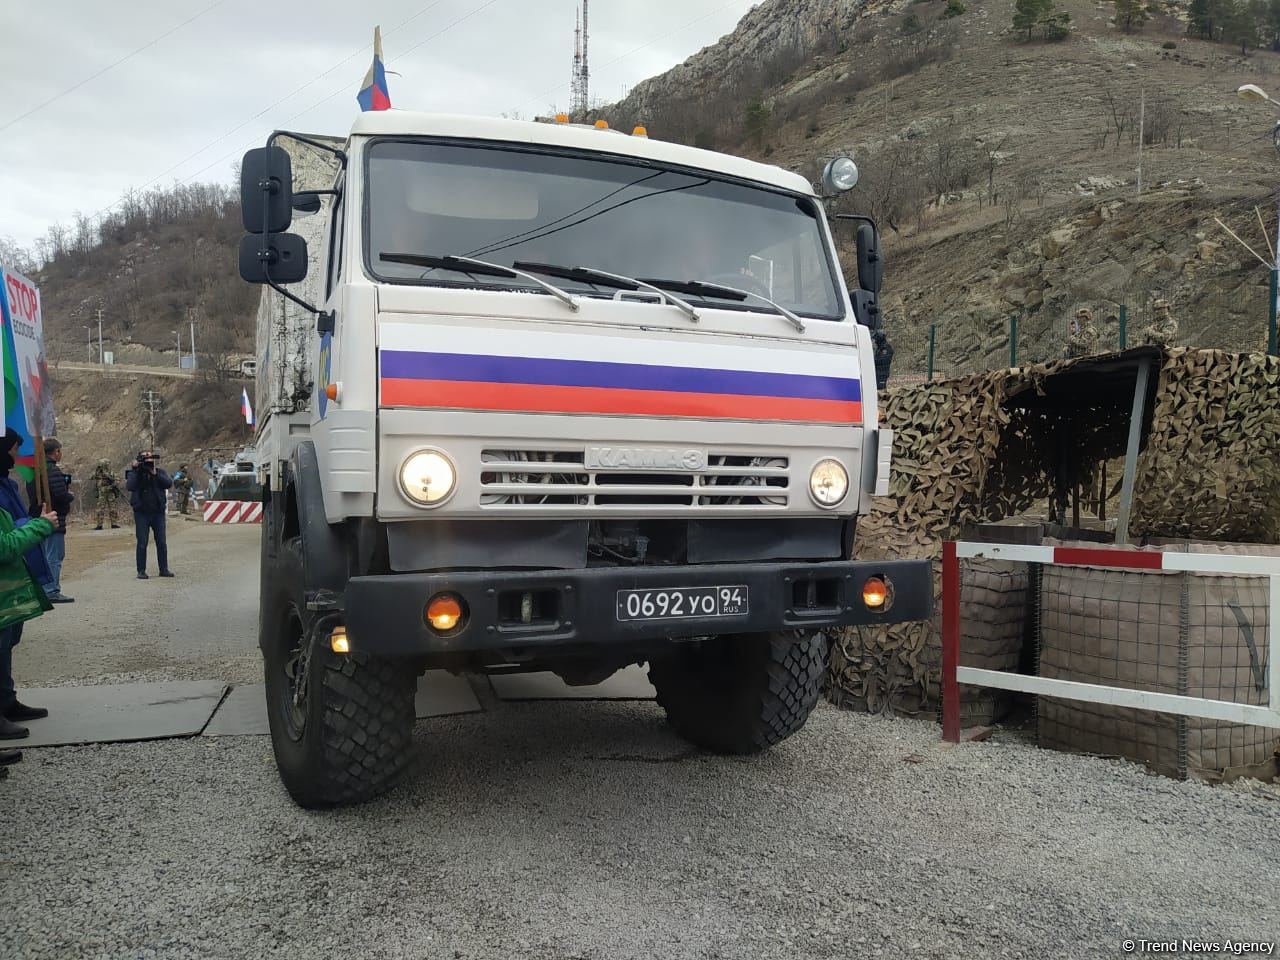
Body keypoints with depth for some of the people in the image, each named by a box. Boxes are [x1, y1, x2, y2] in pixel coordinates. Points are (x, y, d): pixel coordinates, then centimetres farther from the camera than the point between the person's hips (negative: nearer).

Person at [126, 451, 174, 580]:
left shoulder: (160, 472, 5)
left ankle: (164, 569, 14)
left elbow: (169, 483, -12)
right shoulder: (134, 472, 0)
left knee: (162, 543, 5)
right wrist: (135, 471, -18)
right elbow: (130, 486, -18)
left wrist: (155, 474, -19)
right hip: (141, 513, -2)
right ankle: (141, 571, 8)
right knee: (142, 544, 1)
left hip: (158, 512, 2)